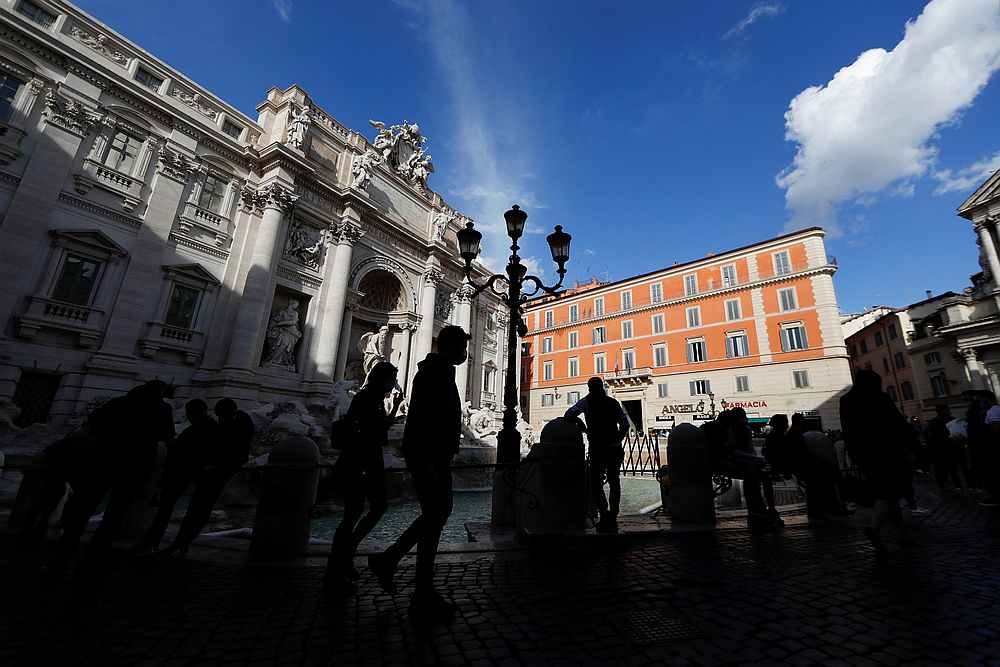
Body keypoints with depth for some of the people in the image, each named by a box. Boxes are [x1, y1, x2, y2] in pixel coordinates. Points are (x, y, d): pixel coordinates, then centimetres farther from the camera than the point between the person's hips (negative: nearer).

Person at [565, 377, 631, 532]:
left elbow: (569, 414, -14)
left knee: (596, 482, 6)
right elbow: (625, 424, 2)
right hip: (614, 448, 4)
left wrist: (581, 424, 2)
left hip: (597, 448, -4)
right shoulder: (613, 402, 7)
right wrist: (616, 441, 8)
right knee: (614, 483, 14)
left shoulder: (587, 401, -3)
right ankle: (612, 518, 16)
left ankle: (604, 515, -7)